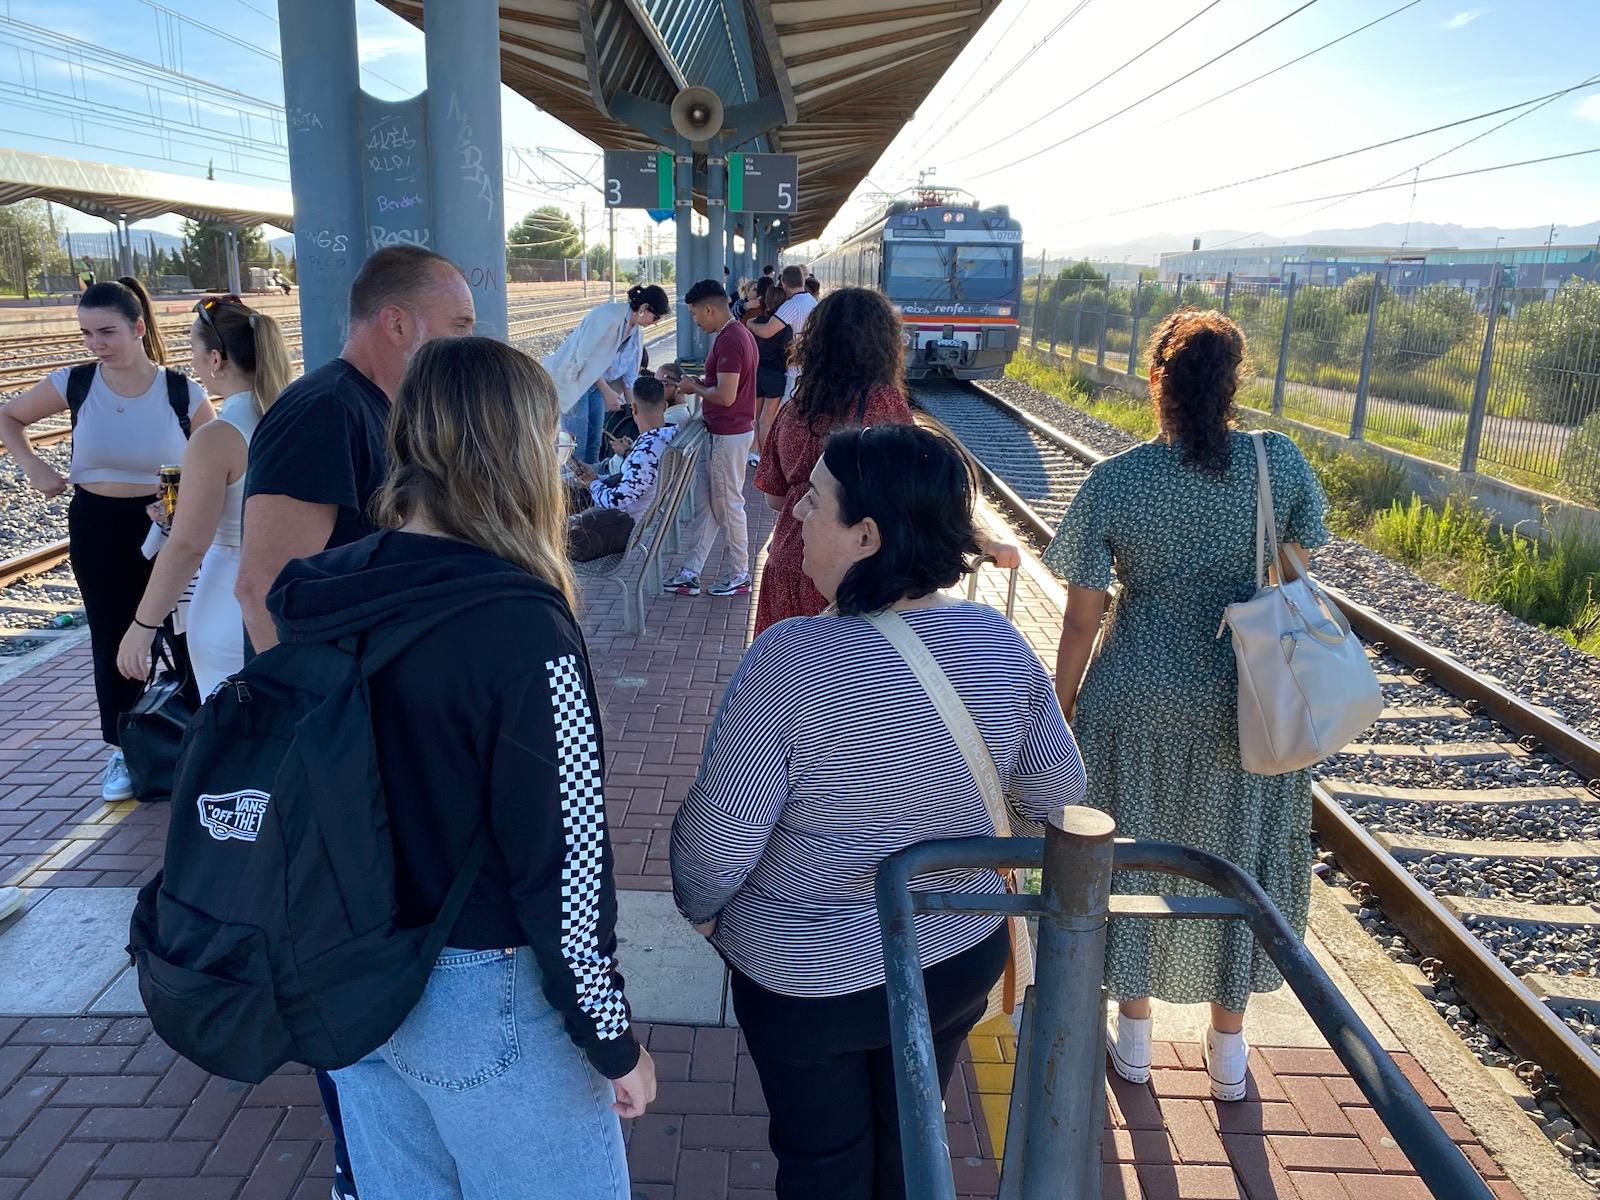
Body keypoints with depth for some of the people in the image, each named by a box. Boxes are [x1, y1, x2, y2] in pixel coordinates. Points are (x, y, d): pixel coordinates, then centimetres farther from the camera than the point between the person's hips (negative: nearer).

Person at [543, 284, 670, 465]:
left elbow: (629, 372, 11)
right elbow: (584, 356, -22)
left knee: (594, 443, 9)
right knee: (577, 444, -9)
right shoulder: (609, 315, -22)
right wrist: (607, 391, -18)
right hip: (573, 379, -8)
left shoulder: (635, 330, 4)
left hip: (598, 382, 8)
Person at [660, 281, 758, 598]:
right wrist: (700, 383, 10)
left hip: (728, 436, -10)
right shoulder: (739, 333, 12)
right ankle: (690, 574, 19)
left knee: (728, 505, 3)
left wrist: (694, 388, -10)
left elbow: (726, 396, -26)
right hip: (721, 433, 10)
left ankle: (739, 577, 16)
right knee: (705, 505, 12)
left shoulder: (729, 340, -21)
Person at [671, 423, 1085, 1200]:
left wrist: (701, 910, -1)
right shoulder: (1000, 643, -14)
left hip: (807, 979, -4)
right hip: (961, 960, 4)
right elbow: (1056, 797, -2)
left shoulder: (790, 658, -29)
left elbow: (718, 839, -23)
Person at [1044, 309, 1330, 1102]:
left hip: (1139, 702, -1)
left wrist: (1061, 706, 3)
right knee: (1237, 858, 19)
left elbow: (1080, 619, -10)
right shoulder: (1281, 462, -10)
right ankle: (1228, 1050, 36)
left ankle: (1133, 1036, 35)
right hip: (1251, 704, 2)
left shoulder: (1114, 482, -14)